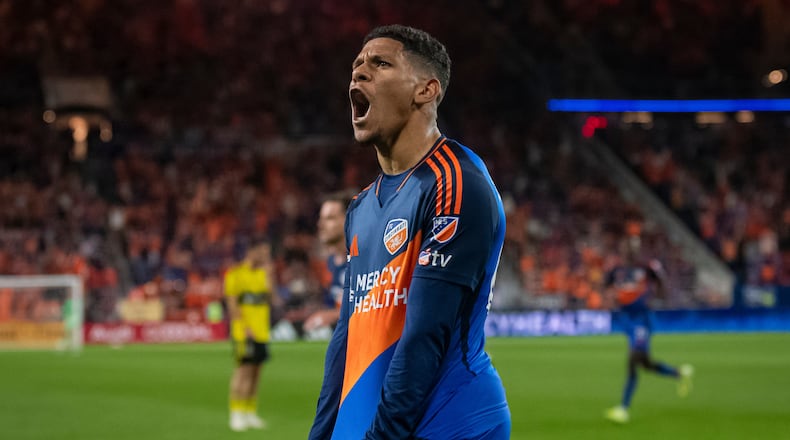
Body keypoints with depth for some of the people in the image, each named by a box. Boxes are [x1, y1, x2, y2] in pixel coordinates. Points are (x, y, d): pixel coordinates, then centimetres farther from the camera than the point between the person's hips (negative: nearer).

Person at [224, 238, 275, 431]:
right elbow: (232, 304, -9)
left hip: (261, 332, 6)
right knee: (244, 369, -11)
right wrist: (245, 327, -15)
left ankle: (251, 413, 13)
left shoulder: (263, 274, 14)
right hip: (243, 332, -6)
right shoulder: (235, 274, -5)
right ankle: (236, 414, -7)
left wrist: (268, 276, -2)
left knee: (255, 370, 7)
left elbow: (270, 298, 6)